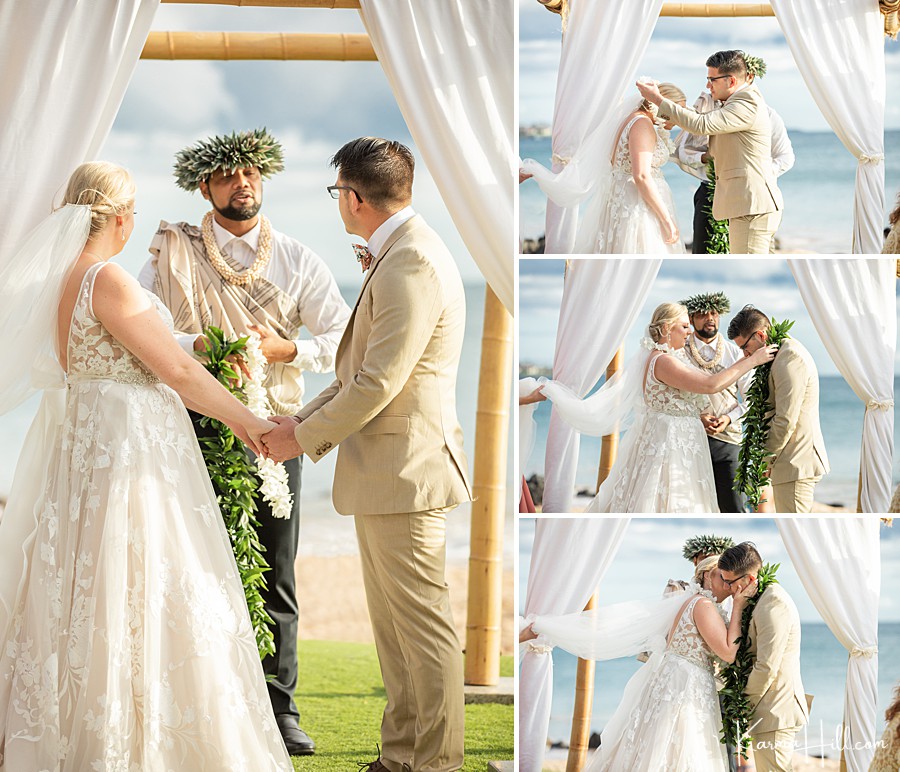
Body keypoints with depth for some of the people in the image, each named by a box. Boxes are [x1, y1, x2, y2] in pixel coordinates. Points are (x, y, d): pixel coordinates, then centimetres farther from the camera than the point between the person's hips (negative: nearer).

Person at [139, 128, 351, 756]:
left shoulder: (298, 261, 10)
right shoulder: (173, 254, 6)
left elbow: (344, 339, 5)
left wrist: (286, 349, -11)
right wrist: (201, 346, -18)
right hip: (196, 426, -1)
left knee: (275, 577, 2)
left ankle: (279, 709, 7)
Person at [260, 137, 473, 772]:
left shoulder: (411, 265, -19)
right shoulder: (398, 255, 15)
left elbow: (378, 383, -21)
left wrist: (304, 436, -9)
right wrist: (303, 421, 10)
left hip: (405, 472, -11)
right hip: (383, 476, 11)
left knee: (423, 625, -4)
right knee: (392, 623, 15)